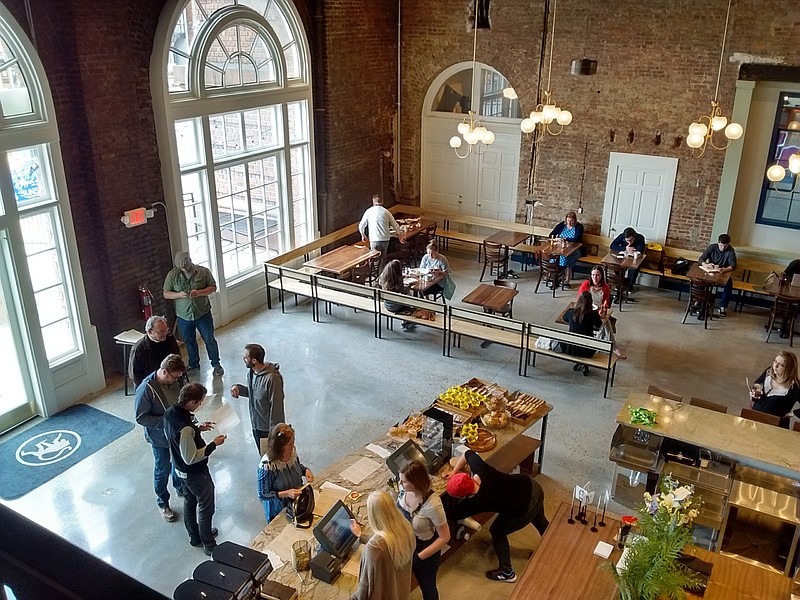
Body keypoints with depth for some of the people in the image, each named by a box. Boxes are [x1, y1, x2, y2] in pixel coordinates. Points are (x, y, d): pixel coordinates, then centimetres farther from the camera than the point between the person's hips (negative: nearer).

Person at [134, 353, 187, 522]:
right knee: (163, 470, 14)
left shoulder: (175, 380, -13)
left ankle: (180, 488, 53)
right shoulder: (146, 389, -30)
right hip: (159, 436, -5)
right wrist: (166, 421, -29)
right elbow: (141, 417, -24)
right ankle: (163, 503, 36)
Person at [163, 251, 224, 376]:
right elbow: (166, 294, -3)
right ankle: (194, 364, 36)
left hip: (203, 313, -2)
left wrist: (199, 293, -22)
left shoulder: (203, 271, -10)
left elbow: (213, 287, -5)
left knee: (209, 340, 6)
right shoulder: (172, 275, -7)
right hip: (184, 316, 2)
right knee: (189, 342, 17)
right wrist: (179, 295, -23)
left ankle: (216, 364, 22)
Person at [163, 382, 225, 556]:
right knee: (206, 509, 12)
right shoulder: (185, 427, -39)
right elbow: (190, 458, -30)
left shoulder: (170, 412, -11)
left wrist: (197, 428, 2)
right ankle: (209, 546, 29)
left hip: (180, 469, 9)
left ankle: (195, 536, 48)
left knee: (189, 502, 27)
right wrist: (213, 444, -23)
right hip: (196, 473, -9)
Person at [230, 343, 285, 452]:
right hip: (256, 425, 8)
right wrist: (238, 388, -4)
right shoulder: (251, 372, -2)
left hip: (269, 428, -8)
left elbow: (276, 406, -24)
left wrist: (273, 431, -20)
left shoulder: (272, 378, -29)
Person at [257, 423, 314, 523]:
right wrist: (286, 493, -32)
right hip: (278, 512, -6)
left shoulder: (292, 452, -13)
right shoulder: (267, 466, -31)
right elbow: (262, 495, -22)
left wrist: (306, 470, -11)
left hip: (297, 503, 6)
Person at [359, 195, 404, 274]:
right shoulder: (386, 212, 3)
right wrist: (400, 237, 22)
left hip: (374, 240, -2)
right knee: (383, 257, 18)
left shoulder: (369, 211, 0)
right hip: (385, 239, 2)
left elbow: (361, 226, 5)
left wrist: (363, 235, 24)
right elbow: (396, 226, 7)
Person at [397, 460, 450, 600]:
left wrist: (420, 557, -23)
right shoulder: (404, 489, -20)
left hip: (425, 550, -5)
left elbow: (445, 537, -24)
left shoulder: (432, 505, -37)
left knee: (427, 587, 23)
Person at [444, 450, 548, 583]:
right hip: (532, 486, 7)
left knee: (497, 532, 14)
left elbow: (452, 514, -13)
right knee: (539, 521, 35)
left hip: (526, 509, -7)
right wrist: (453, 472, 3)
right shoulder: (479, 468, -19)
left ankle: (507, 573, 30)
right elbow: (468, 453, 5)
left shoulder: (479, 501, -28)